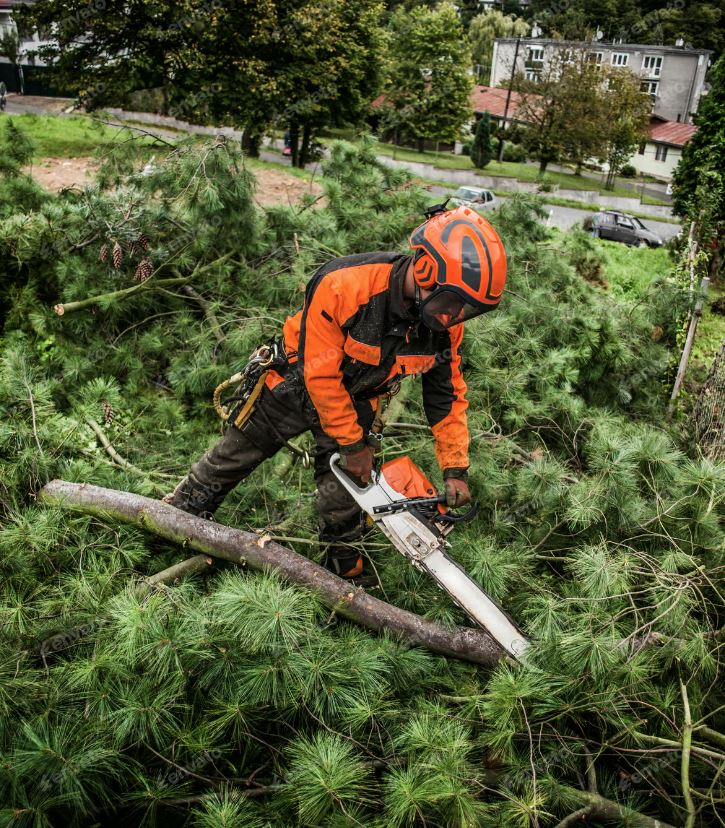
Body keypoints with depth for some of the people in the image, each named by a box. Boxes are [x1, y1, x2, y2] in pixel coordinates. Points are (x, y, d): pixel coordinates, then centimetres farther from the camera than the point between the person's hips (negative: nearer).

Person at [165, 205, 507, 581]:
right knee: (234, 455, 15)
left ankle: (346, 578, 30)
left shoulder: (445, 325, -22)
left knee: (343, 500, 6)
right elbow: (320, 374, -30)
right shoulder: (343, 284, -39)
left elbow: (448, 395, -8)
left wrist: (456, 471, -11)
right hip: (297, 384, -3)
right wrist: (353, 445, -21)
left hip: (357, 403, 3)